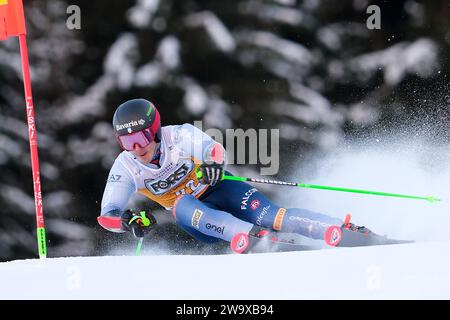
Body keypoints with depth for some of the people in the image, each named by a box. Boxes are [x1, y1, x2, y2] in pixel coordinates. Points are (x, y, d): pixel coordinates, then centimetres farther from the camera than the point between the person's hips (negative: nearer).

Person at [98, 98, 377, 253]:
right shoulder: (126, 167, -11)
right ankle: (254, 238, -54)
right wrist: (130, 221, -36)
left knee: (270, 216, -30)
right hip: (197, 220, 2)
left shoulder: (179, 136, -18)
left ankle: (346, 232, -35)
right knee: (182, 205, -34)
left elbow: (214, 149, -31)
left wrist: (213, 163, -55)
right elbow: (107, 214, -13)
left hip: (220, 190, -2)